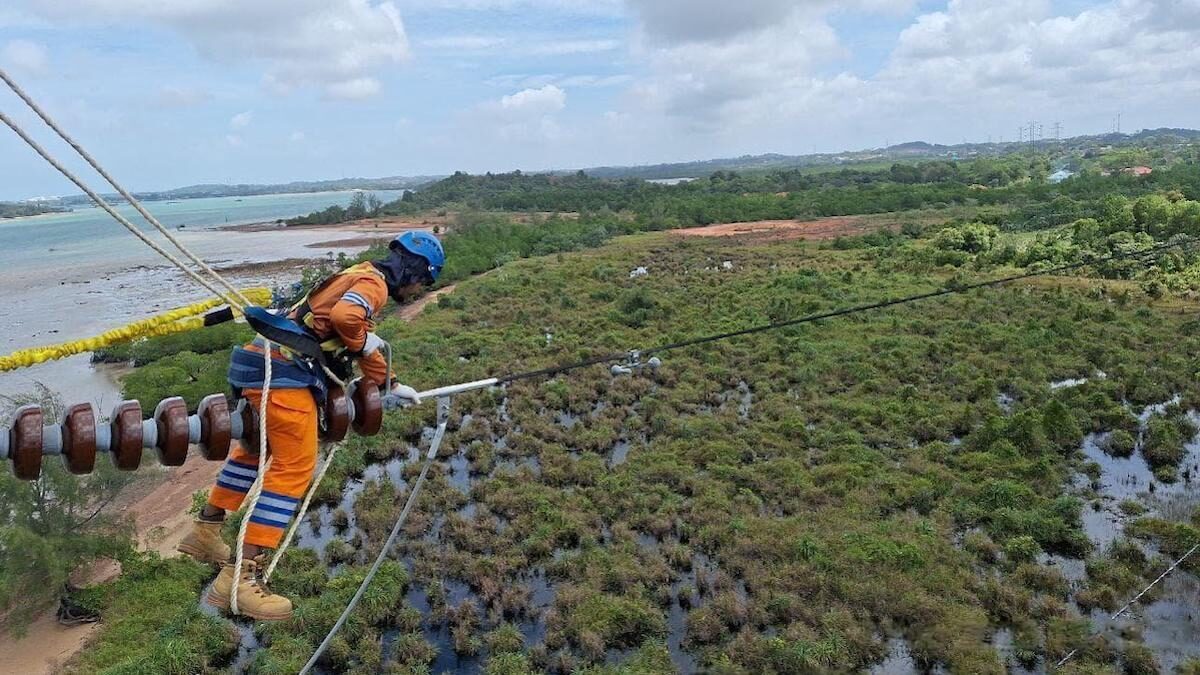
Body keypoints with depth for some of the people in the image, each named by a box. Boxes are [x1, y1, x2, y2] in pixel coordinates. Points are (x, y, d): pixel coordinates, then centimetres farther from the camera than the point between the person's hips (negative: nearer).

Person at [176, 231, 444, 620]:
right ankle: (239, 579, -9)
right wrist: (365, 342, -7)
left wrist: (390, 385, 43)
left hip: (261, 365, 10)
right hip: (284, 371, -10)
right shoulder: (373, 281, -5)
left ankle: (206, 532, 41)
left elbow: (365, 346, 36)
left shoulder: (359, 278, 26)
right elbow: (344, 316, -28)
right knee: (293, 468, -9)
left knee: (257, 449, 27)